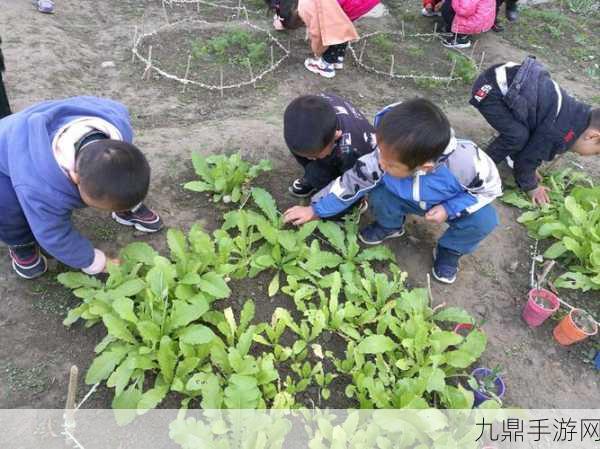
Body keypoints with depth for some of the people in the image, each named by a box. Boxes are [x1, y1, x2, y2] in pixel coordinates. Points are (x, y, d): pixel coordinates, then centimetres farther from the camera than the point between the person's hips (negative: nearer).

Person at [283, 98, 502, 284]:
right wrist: (316, 210, -17)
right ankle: (390, 226, 9)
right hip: (410, 200, 2)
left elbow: (490, 188, -20)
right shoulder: (386, 157, -35)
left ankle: (450, 250, 4)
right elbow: (353, 181, -21)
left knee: (485, 219, -27)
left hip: (449, 204, -1)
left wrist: (450, 209, -32)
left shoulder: (465, 162, -41)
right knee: (379, 193, -26)